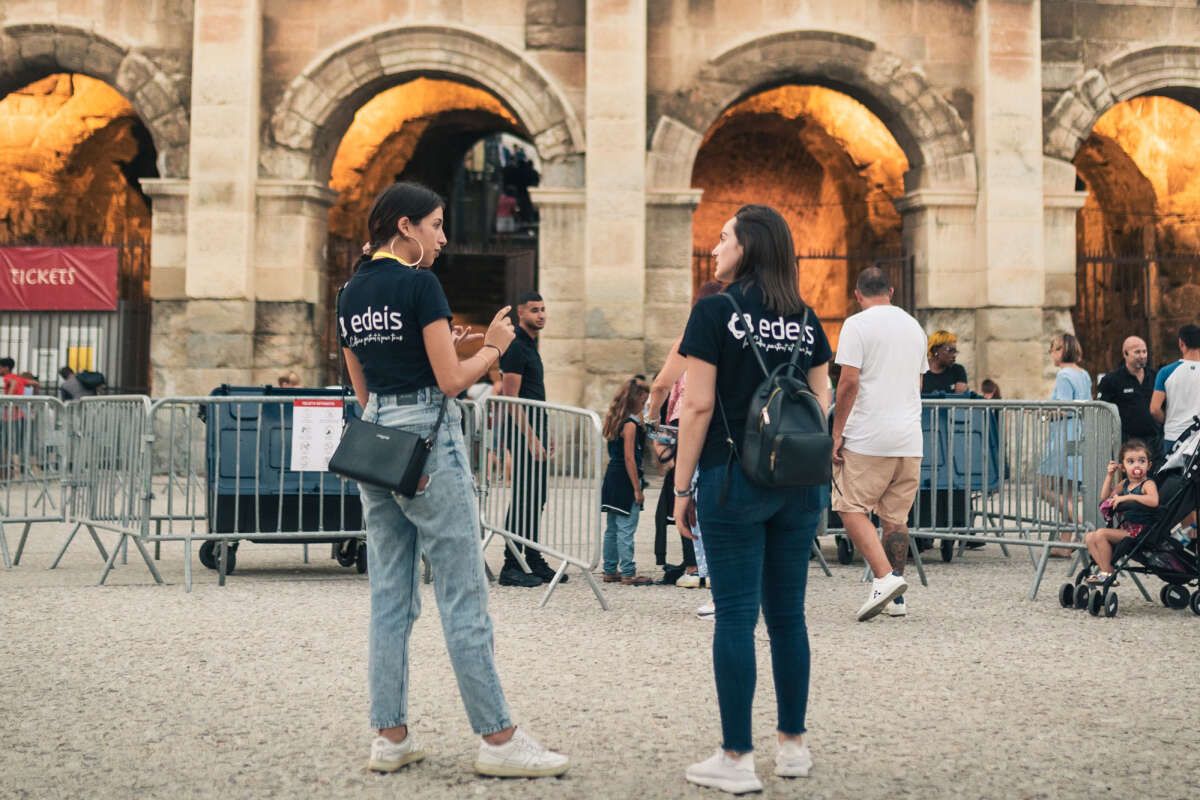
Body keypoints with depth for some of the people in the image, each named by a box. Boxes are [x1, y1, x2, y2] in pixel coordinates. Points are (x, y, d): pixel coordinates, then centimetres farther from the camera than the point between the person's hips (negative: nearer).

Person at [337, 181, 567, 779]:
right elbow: (451, 380, -13)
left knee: (390, 597, 10)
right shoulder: (420, 283, -10)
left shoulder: (351, 294, 13)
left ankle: (390, 737, 13)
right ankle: (498, 739, 3)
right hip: (427, 441, -8)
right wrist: (494, 347, 4)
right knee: (463, 596, -3)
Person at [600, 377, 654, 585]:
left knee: (612, 528, 13)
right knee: (626, 530, -6)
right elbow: (629, 459, -18)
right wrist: (637, 489, -16)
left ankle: (610, 571, 19)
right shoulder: (630, 425, -14)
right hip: (625, 482, -9)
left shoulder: (614, 421, 12)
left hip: (612, 479, 9)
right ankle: (628, 573, -3)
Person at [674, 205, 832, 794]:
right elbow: (820, 406, 11)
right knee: (787, 613, 12)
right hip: (798, 483, 5)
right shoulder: (805, 318, 9)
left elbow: (698, 405, -9)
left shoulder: (716, 310, -6)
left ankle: (736, 760, 2)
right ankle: (793, 746, 21)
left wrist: (682, 486, -4)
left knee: (735, 615, -1)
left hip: (735, 479, -5)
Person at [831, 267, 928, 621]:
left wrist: (837, 433, -8)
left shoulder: (857, 325, -6)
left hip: (869, 438, -6)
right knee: (896, 516, 10)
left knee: (852, 507, 0)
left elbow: (849, 382, -13)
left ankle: (885, 577, -15)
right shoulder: (914, 326, 15)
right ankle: (895, 598, 11)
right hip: (910, 438, 6)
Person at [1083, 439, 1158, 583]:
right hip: (1123, 529, 8)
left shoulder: (1148, 484, -8)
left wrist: (1128, 497, -26)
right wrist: (1109, 475, 13)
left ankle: (1107, 572, -14)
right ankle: (1102, 568, -6)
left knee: (1101, 533, -23)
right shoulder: (1124, 483, 17)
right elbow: (1105, 497, 22)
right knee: (1089, 537, -2)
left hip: (1139, 531, -8)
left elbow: (1154, 501, -29)